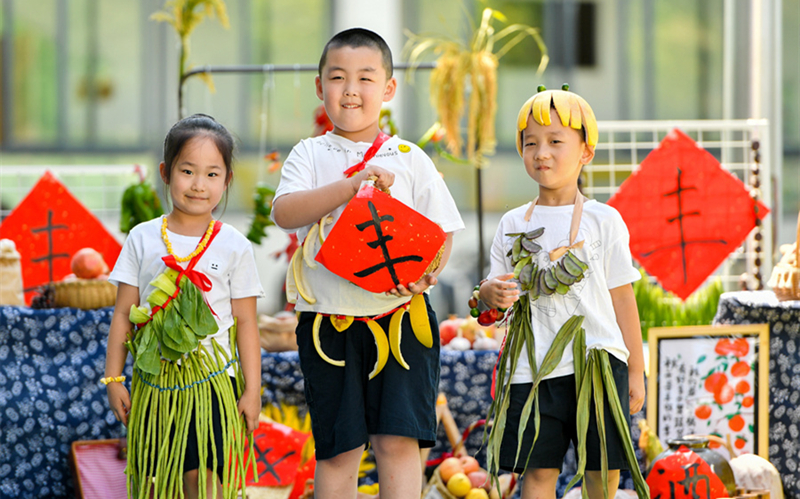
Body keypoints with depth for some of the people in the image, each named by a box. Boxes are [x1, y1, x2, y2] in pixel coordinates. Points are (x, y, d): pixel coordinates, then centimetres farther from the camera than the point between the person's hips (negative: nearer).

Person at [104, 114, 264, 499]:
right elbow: (124, 313, 7)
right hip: (153, 380, 2)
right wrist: (113, 379, 3)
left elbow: (246, 322, 2)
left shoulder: (234, 247, 0)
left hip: (211, 380, -2)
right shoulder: (143, 239, 4)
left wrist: (252, 390, -1)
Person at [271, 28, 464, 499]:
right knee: (337, 448, 3)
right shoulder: (311, 154, 6)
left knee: (398, 441, -7)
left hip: (400, 317, 0)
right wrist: (353, 184, -22)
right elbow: (285, 212, -12)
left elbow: (442, 233, 7)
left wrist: (425, 273, -14)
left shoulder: (410, 159, 7)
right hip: (329, 316, 0)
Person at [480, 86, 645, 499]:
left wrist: (636, 372, 5)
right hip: (533, 367, 1)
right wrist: (491, 295, -12)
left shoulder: (603, 220, 5)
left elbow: (622, 298, 6)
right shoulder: (513, 225, 11)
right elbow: (498, 289, 13)